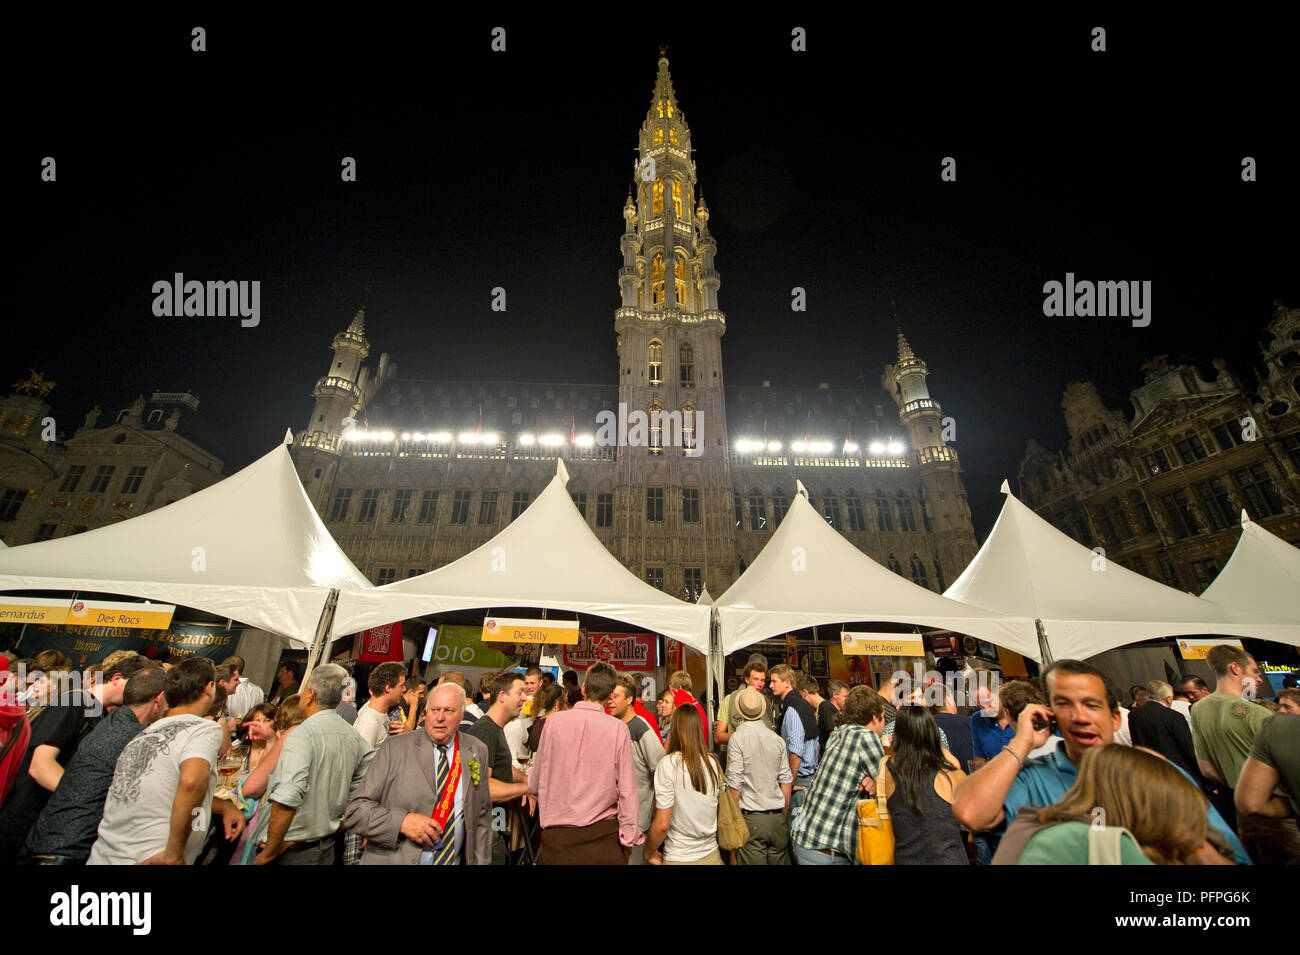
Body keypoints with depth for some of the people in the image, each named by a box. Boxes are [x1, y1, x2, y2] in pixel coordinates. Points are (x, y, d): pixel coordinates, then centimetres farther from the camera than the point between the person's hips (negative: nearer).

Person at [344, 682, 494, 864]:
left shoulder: (478, 751, -3)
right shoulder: (395, 749, -11)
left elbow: (482, 817, 3)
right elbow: (355, 810, -12)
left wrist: (481, 862, -1)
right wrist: (403, 821, -24)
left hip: (455, 861, 3)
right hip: (396, 860, -2)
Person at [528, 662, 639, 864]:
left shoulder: (553, 721, -7)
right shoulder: (618, 728, -11)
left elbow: (534, 785, 1)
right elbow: (627, 789, -9)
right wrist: (630, 837, 0)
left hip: (557, 839, 1)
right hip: (603, 834, -1)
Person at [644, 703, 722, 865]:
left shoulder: (669, 764, -19)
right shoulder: (713, 762, -6)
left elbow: (662, 824, -18)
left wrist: (649, 853, -2)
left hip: (679, 858, -4)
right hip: (712, 855, 4)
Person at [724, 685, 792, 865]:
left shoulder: (737, 739, -11)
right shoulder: (777, 739, 2)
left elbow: (734, 786, -12)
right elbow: (786, 782, 6)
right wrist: (783, 817, 17)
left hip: (751, 818, -4)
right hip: (777, 818, 4)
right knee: (779, 861, 15)